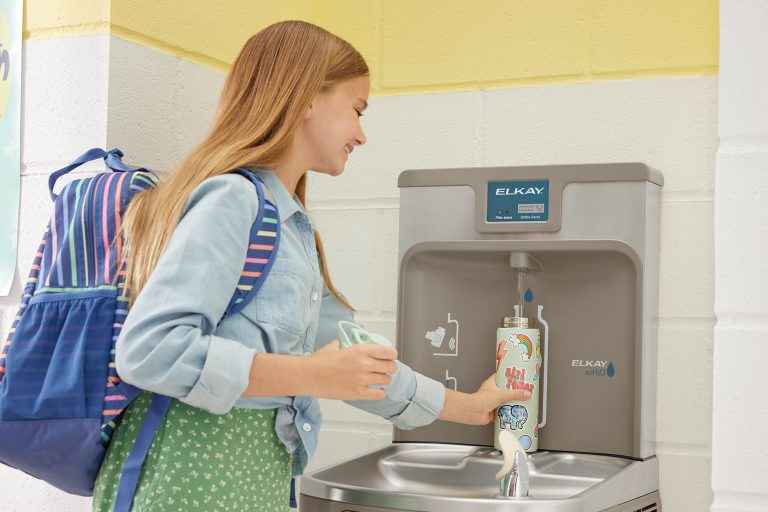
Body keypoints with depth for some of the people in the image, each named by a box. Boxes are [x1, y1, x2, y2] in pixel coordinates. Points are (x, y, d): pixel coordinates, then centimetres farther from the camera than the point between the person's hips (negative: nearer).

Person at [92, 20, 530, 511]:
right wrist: (309, 376, -23)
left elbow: (351, 360, 21)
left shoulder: (291, 226, 15)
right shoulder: (231, 199, -14)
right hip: (195, 473, -9)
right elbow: (148, 349, -24)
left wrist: (467, 406, 27)